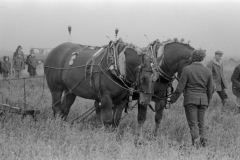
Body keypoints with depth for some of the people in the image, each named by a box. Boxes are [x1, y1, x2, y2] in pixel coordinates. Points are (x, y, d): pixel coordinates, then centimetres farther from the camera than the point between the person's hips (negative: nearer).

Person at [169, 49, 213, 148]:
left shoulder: (187, 69, -7)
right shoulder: (207, 71, 5)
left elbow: (180, 88, -8)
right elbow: (210, 90, 9)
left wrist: (172, 99, 2)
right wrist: (208, 102, 23)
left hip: (190, 99, -3)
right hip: (203, 99, 3)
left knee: (193, 123, 0)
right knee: (201, 123, 15)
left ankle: (196, 140, -17)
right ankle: (203, 138, 1)